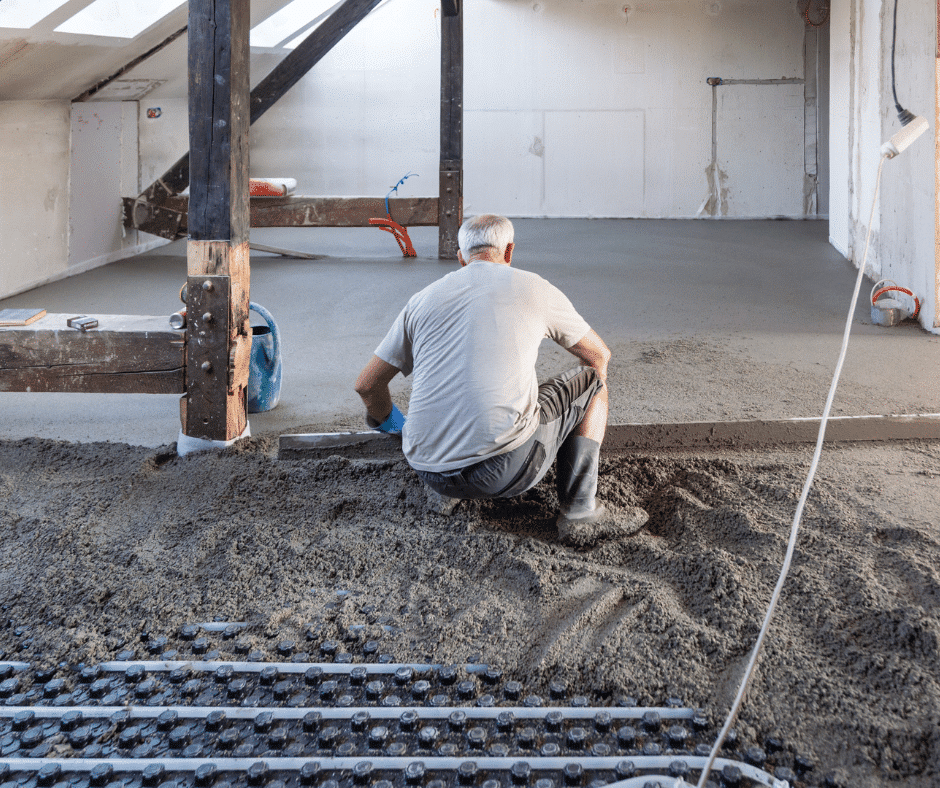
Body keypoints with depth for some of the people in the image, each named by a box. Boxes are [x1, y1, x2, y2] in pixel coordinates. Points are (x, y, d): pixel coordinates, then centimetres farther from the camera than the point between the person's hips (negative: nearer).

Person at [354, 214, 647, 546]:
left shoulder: (422, 299, 14)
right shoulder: (533, 288, 7)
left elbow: (367, 384, 17)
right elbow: (599, 355, 22)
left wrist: (390, 422, 39)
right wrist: (588, 395, 44)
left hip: (429, 474, 6)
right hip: (504, 469, -5)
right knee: (594, 380, 18)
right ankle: (580, 512, 11)